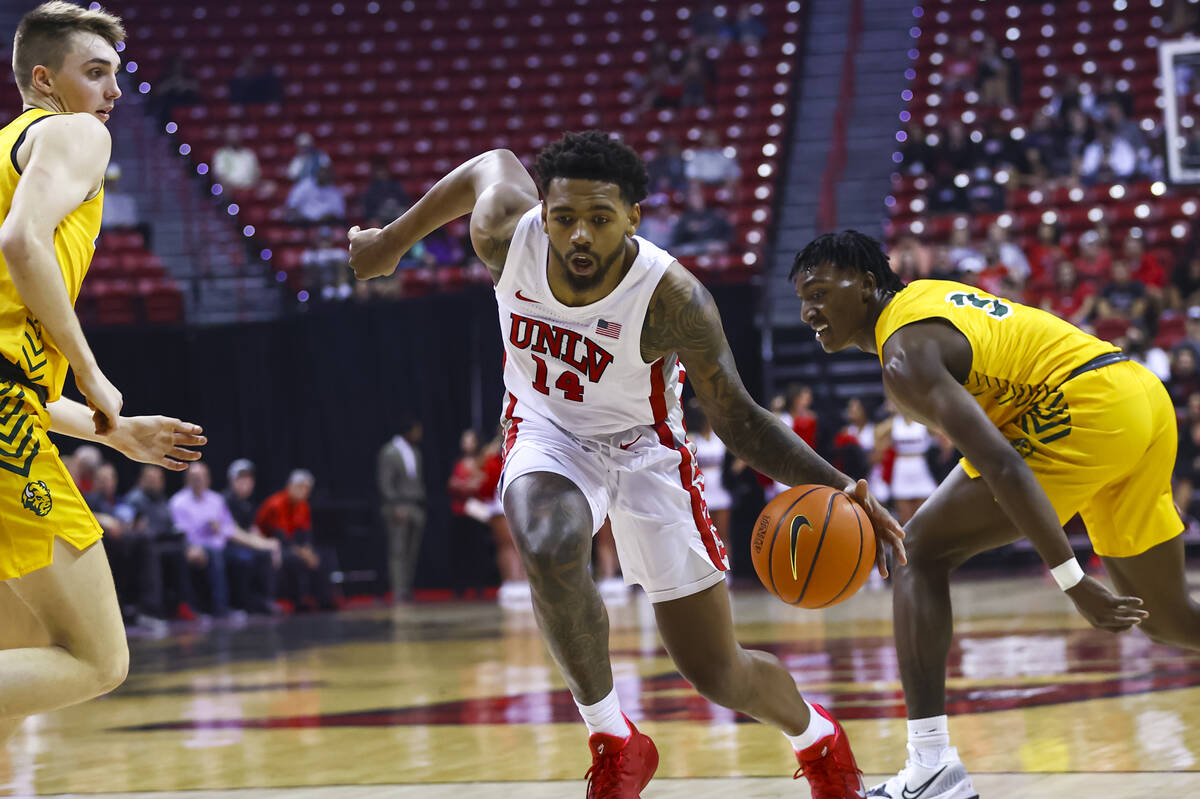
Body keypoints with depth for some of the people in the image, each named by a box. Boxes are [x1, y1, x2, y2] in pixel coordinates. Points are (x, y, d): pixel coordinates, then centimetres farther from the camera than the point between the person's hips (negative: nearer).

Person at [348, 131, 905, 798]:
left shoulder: (671, 297, -31)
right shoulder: (506, 235, -24)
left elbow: (738, 419, -24)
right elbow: (495, 164, 0)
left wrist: (837, 486, -39)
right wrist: (394, 240, 13)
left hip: (642, 446, -1)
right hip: (548, 432, 2)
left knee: (718, 675, 2)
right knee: (549, 550, -36)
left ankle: (817, 737, 38)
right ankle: (614, 743, -15)